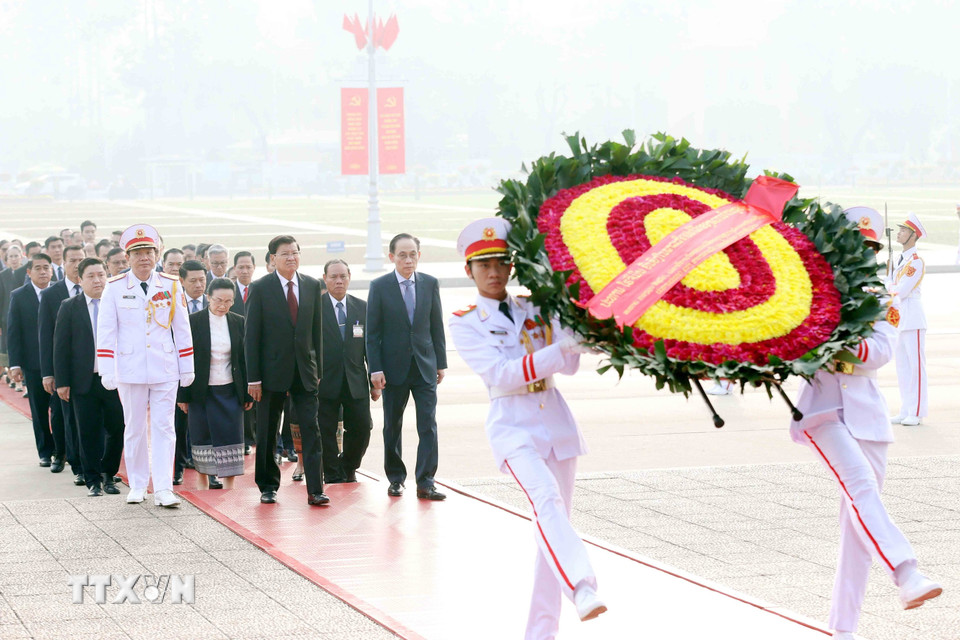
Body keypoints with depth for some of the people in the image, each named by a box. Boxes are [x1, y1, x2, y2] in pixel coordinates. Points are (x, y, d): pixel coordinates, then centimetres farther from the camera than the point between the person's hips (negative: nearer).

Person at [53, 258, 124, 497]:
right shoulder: (69, 308, 4)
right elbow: (61, 346, 3)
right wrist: (62, 382, -3)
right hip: (84, 381, -1)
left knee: (116, 430, 1)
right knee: (89, 433, 3)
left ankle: (108, 475, 20)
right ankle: (93, 480, 13)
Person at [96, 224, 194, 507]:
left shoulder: (171, 286, 3)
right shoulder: (115, 288, -1)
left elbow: (182, 329, 8)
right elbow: (106, 331, 0)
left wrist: (187, 368, 7)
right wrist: (106, 371, -5)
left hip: (165, 369, 1)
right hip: (130, 369, 0)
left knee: (163, 427, -3)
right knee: (134, 428, 8)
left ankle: (163, 489, -5)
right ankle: (137, 486, 19)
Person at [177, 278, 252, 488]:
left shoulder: (238, 323, 5)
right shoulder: (193, 321, -2)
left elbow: (245, 360, 9)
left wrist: (248, 394, 6)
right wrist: (182, 395, -5)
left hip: (230, 392, 2)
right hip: (201, 391, -2)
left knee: (231, 439, -2)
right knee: (203, 439, 2)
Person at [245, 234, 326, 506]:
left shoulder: (312, 286, 7)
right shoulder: (260, 289, -4)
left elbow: (316, 330, 11)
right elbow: (252, 335, -5)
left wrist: (317, 368, 6)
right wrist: (254, 377, -9)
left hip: (304, 370, 2)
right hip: (273, 370, -2)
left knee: (311, 429, -6)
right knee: (267, 434, 7)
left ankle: (315, 490, -7)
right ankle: (268, 487, 20)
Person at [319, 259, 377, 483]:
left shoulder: (362, 308, 9)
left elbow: (370, 345, 11)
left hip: (355, 381, 3)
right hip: (326, 381, -3)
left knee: (361, 427, 2)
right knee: (326, 431, 0)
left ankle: (348, 468, 25)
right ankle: (333, 475, 12)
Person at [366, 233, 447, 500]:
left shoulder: (430, 284, 4)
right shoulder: (379, 286, -3)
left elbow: (436, 326, 8)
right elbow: (372, 332, -3)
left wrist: (441, 362, 6)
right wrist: (376, 369, -9)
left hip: (425, 366, 1)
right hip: (394, 366, -1)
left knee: (428, 425, -7)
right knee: (392, 427, 8)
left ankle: (425, 483, -6)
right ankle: (395, 479, 21)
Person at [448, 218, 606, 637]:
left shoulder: (533, 311, 12)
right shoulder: (465, 324, 1)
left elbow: (569, 365, 6)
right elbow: (499, 374, -14)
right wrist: (557, 348, -22)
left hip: (556, 422, 5)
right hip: (512, 427, -5)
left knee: (554, 521, 4)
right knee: (546, 499, -30)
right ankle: (583, 591, -49)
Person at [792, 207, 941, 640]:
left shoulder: (883, 301, 13)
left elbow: (880, 352, -4)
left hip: (866, 412, 4)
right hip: (820, 406, -4)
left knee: (857, 521, 1)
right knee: (861, 483, -27)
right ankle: (906, 576, -43)